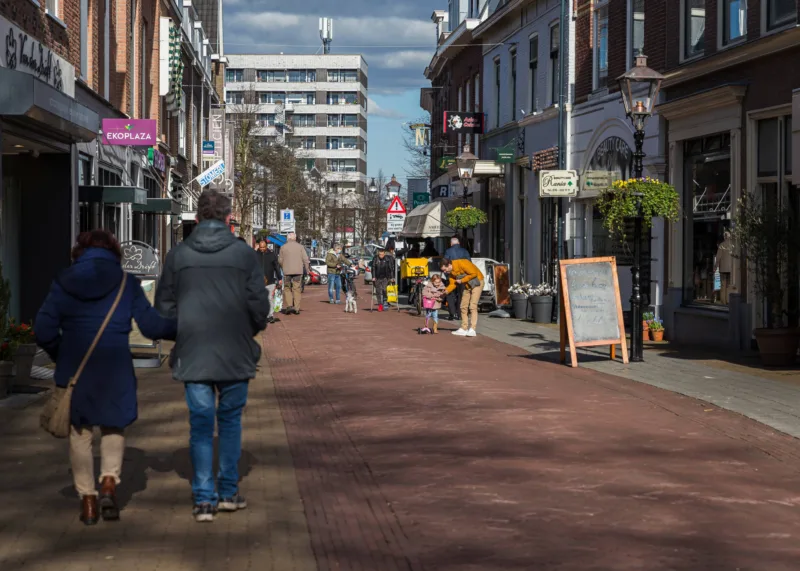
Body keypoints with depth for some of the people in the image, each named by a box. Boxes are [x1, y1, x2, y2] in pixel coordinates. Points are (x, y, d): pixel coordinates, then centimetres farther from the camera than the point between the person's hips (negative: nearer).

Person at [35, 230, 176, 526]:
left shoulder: (63, 282, 2)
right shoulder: (126, 283, -1)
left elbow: (44, 331, -1)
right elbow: (151, 325, -4)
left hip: (74, 369, 0)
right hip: (115, 368, 0)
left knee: (79, 432, 13)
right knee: (113, 428, 19)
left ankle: (87, 499, 12)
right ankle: (109, 480, -4)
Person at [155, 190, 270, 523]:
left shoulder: (177, 256, 0)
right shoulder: (244, 254, -4)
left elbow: (163, 307, 4)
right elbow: (259, 305, -4)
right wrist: (253, 329, 15)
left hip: (192, 354, 1)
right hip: (235, 354, -1)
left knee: (200, 424, 5)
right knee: (230, 420, 13)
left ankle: (204, 499, 3)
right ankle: (228, 493, 16)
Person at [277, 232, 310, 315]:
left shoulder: (283, 247, 1)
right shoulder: (300, 246, 2)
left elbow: (280, 260, 5)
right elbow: (305, 259, -2)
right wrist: (307, 269, 7)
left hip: (287, 271, -1)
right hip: (298, 271, 1)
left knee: (287, 288, 10)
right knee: (297, 289, 6)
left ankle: (289, 305, -7)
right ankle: (296, 308, 4)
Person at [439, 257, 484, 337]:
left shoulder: (461, 264, -29)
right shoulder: (450, 272, -4)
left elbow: (474, 273, -26)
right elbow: (453, 284, 0)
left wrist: (462, 280, -22)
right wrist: (446, 291, -19)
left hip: (477, 282, -8)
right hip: (467, 285, 8)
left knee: (473, 306, -16)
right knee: (464, 307, 6)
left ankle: (472, 330, -21)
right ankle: (464, 329, 11)